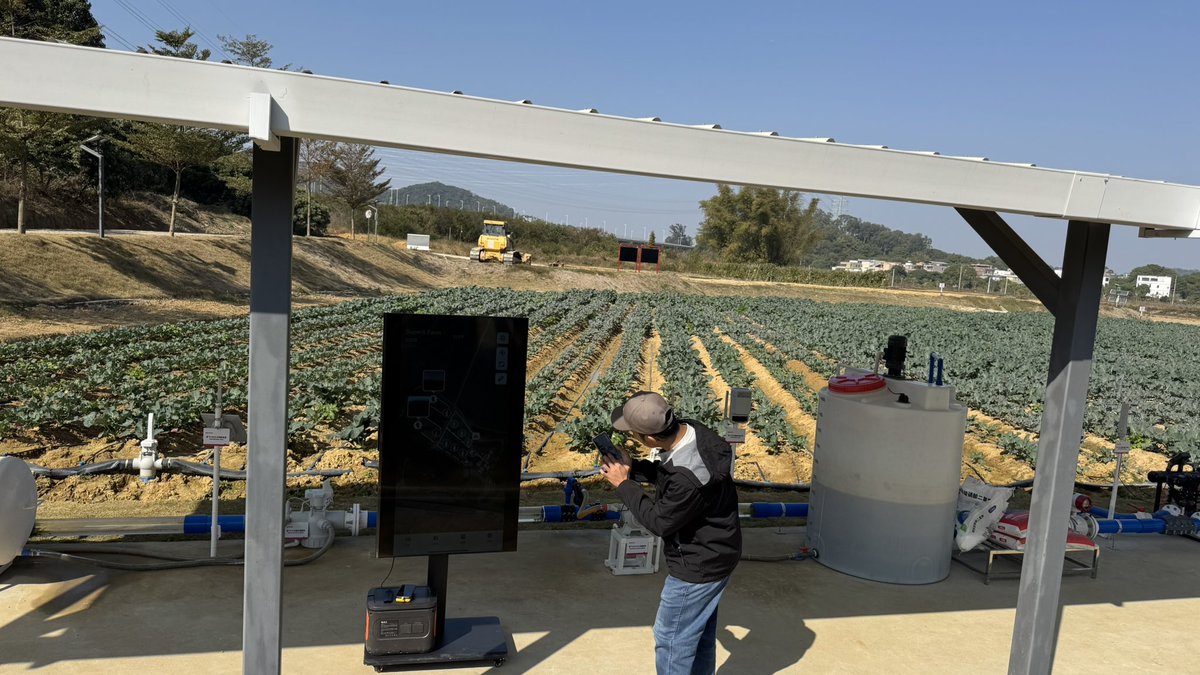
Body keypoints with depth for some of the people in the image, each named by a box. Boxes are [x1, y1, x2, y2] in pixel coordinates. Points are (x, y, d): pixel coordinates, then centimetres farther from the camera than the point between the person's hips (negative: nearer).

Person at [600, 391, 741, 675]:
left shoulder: (689, 478, -39)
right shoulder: (690, 429, -13)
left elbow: (659, 522, -22)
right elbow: (665, 471, 7)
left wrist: (623, 484, -14)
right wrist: (631, 467, -10)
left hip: (698, 566, -9)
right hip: (714, 554, 9)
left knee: (671, 638, 11)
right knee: (701, 630, 27)